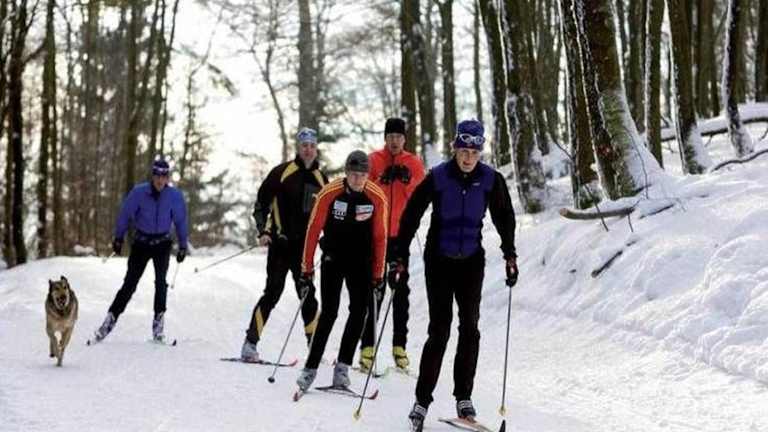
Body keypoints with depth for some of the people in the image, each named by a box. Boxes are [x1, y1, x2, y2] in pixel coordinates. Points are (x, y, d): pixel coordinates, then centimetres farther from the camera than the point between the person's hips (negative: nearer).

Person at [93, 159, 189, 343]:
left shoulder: (175, 195, -9)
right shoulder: (139, 192, -13)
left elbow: (181, 220, 1)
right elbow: (125, 214, -3)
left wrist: (183, 246, 3)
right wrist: (118, 238, 0)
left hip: (162, 244, 0)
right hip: (141, 242, 0)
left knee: (161, 281, -14)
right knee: (129, 284, -2)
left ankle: (158, 322, -8)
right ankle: (111, 319, 5)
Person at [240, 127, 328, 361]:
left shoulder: (321, 180, 12)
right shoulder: (282, 172, -3)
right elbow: (261, 203, 0)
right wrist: (263, 231, -12)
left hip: (304, 246, 4)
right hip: (281, 243, -4)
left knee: (307, 295, 6)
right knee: (273, 292, -11)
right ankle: (250, 343, -8)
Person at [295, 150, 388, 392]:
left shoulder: (377, 198, -10)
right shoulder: (329, 194, -15)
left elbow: (380, 237, -1)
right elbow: (313, 230, -7)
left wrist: (378, 273, 0)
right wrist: (307, 268, -5)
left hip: (361, 262, 2)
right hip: (333, 258, -2)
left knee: (359, 312, -5)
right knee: (329, 313, -9)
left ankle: (342, 367, 1)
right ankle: (310, 367, -3)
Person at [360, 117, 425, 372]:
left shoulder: (414, 164, 7)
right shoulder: (373, 160, 3)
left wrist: (407, 181, -15)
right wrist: (383, 181, -18)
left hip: (401, 235, 2)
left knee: (401, 291, 2)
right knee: (374, 292, -3)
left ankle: (400, 346, 6)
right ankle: (368, 346, -3)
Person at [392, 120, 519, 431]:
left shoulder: (490, 180, -5)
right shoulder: (437, 178, -12)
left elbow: (504, 217, 9)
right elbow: (411, 216, -7)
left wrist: (510, 255, 6)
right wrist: (400, 258, -9)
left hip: (471, 261, 3)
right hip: (439, 261, -3)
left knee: (469, 327, 1)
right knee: (439, 330, -8)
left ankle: (464, 397, 10)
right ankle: (422, 401, -3)